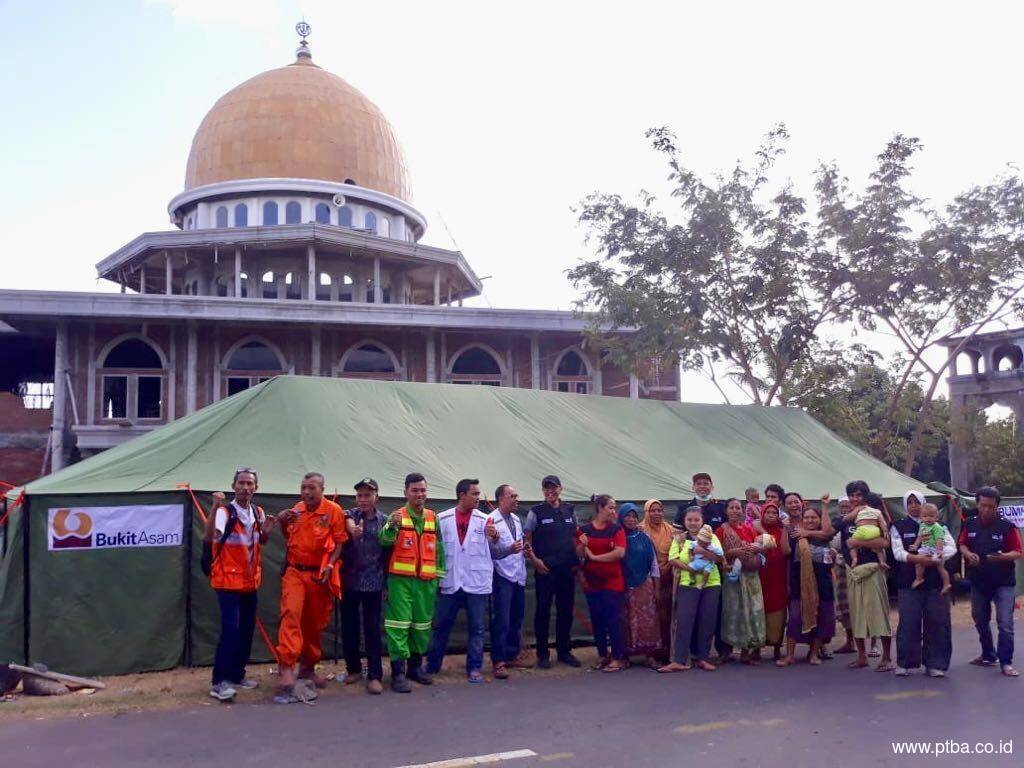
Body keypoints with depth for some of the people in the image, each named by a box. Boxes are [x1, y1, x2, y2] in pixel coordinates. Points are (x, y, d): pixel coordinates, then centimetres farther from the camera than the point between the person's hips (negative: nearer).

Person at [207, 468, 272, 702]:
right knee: (231, 630, -14)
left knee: (247, 630, 11)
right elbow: (209, 537, -32)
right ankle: (219, 681, -7)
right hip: (228, 580, -7)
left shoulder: (258, 513, 6)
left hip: (250, 580, 7)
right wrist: (215, 507, -42)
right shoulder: (225, 512, -15)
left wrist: (266, 531, -4)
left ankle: (237, 675, 24)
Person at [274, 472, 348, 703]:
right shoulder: (296, 510, 5)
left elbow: (340, 542, -5)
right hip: (294, 571, 1)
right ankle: (287, 669, -18)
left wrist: (330, 565, -17)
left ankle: (308, 667, 30)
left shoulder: (333, 511, -6)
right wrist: (283, 522, 0)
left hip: (320, 575, -1)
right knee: (291, 614, -16)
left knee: (315, 622, 11)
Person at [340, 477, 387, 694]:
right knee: (348, 626, 8)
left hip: (374, 582, -1)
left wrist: (387, 583, 5)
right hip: (350, 580, 1)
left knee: (373, 629, 0)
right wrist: (352, 528, -47)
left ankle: (374, 675, 6)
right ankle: (353, 668, 25)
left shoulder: (384, 520, 4)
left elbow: (388, 551, 7)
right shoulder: (350, 514, 2)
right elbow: (349, 522, -23)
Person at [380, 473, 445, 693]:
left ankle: (415, 665, 26)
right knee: (399, 624, -8)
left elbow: (439, 547, 16)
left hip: (426, 581, 4)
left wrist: (439, 573, 12)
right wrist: (392, 526, -37)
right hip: (401, 580, -4)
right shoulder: (397, 516, -2)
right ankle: (398, 672, -4)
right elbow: (384, 541, -17)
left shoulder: (433, 518, 10)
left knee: (422, 624, 11)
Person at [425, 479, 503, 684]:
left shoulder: (484, 520, 1)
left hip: (477, 583, 0)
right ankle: (432, 666, 23)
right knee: (441, 626, 10)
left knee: (476, 628, 5)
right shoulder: (442, 519, 1)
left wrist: (494, 539, -17)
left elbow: (495, 553, 1)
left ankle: (474, 668, 17)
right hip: (449, 582, 0)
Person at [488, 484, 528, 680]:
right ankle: (498, 662, 1)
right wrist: (509, 550, -29)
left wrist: (525, 550, 5)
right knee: (501, 620, -6)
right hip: (502, 577, -8)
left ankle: (512, 656, 25)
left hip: (519, 576, 8)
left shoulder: (517, 520, 13)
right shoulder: (492, 520, -12)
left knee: (516, 619, 13)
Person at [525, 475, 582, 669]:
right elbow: (527, 540, -3)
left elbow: (575, 537, 16)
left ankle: (564, 651, 22)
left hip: (567, 569, 4)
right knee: (543, 610, 2)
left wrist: (577, 561, 6)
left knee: (566, 610, 9)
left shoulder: (569, 510, 9)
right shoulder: (536, 512, -2)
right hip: (545, 569, -4)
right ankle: (542, 654, 11)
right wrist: (535, 560, -12)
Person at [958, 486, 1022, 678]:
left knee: (1005, 624, -8)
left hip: (1003, 582, -4)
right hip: (978, 581, 5)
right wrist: (968, 554, -10)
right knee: (980, 620, 16)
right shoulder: (970, 525, 1)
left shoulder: (1007, 527, -9)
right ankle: (988, 655, 32)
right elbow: (962, 545, 12)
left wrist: (1003, 557, -27)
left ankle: (1006, 662, 0)